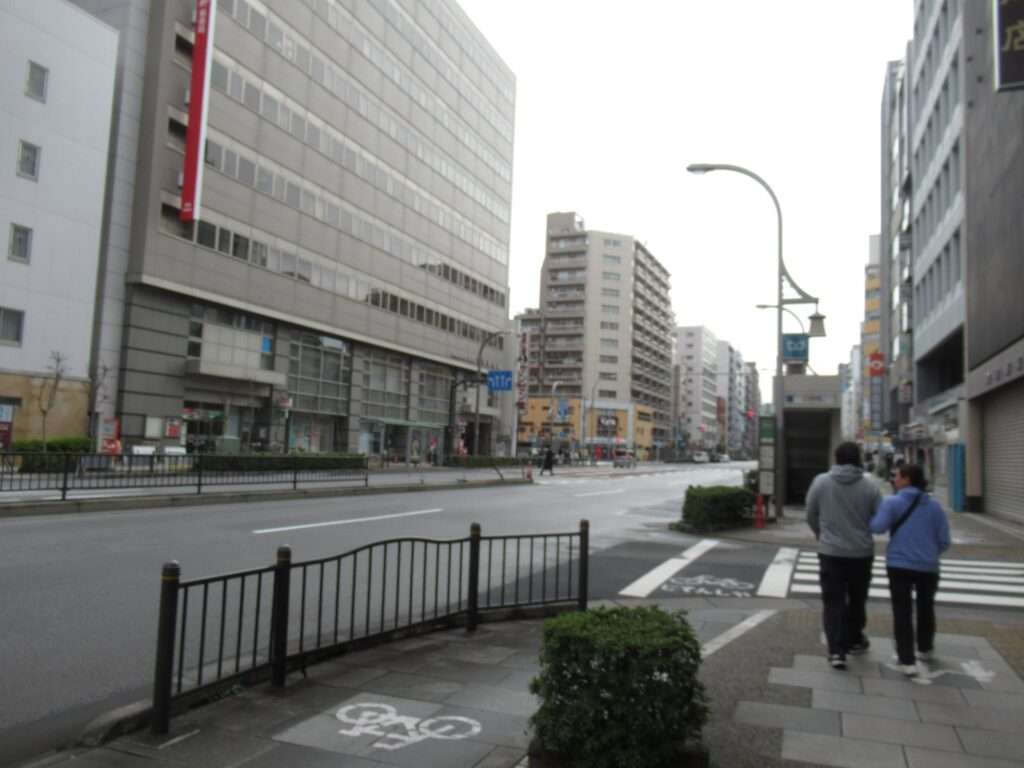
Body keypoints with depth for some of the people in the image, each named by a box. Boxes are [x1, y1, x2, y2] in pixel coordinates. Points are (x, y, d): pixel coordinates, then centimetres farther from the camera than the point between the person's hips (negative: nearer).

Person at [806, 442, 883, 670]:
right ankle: (854, 640, 35)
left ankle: (837, 650, -7)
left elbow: (811, 516, 1)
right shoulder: (870, 486, -7)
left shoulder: (820, 482, -7)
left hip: (830, 551, -1)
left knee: (833, 602, 3)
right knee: (857, 600, 20)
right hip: (861, 552, 1)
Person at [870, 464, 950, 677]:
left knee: (902, 613, 3)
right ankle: (925, 649, 41)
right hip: (928, 566, 4)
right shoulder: (934, 505, 4)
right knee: (926, 608, 23)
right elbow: (944, 541, 4)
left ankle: (907, 661, -1)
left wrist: (869, 517, 1)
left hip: (899, 565, -3)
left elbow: (878, 527, -20)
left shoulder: (892, 502, -8)